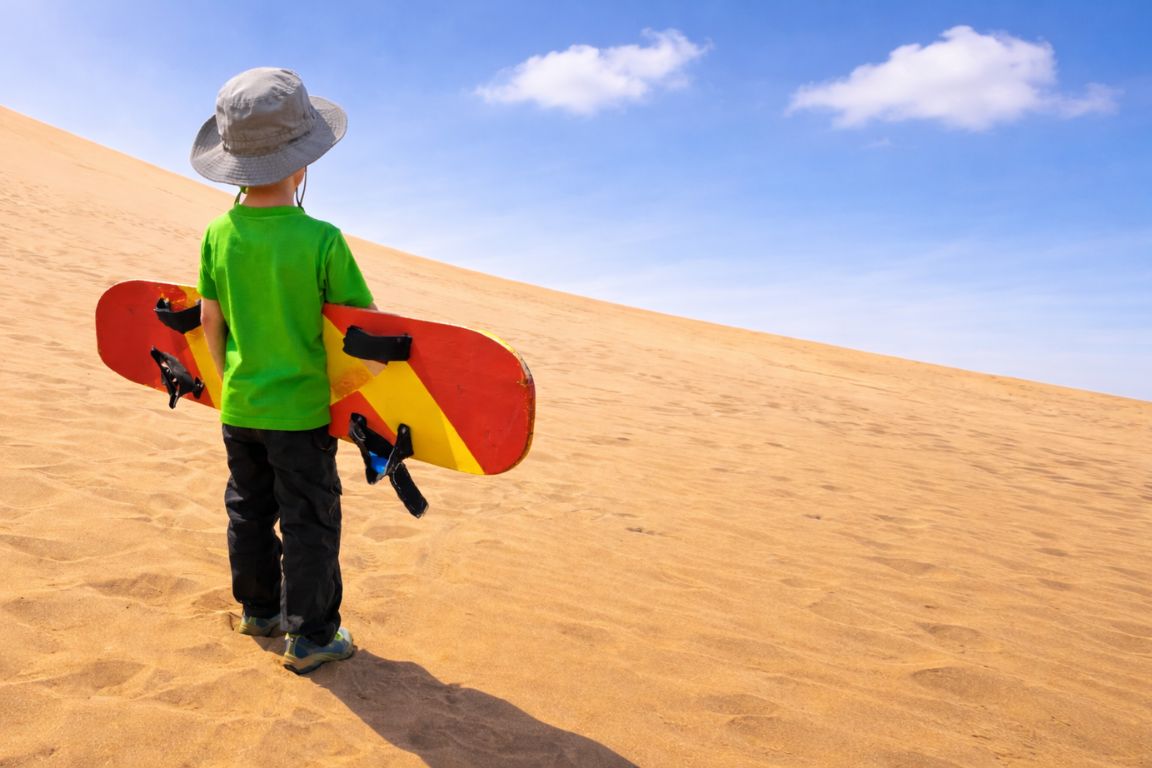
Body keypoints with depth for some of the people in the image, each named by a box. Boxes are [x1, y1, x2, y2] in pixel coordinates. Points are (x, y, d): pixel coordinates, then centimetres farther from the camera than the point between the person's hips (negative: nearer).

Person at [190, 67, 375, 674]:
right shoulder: (323, 241, -19)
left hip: (239, 406, 5)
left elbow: (210, 318, 4)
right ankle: (310, 637, 18)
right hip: (301, 409, -5)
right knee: (309, 521, 7)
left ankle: (259, 609, 37)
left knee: (250, 510, 20)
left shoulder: (218, 233, -5)